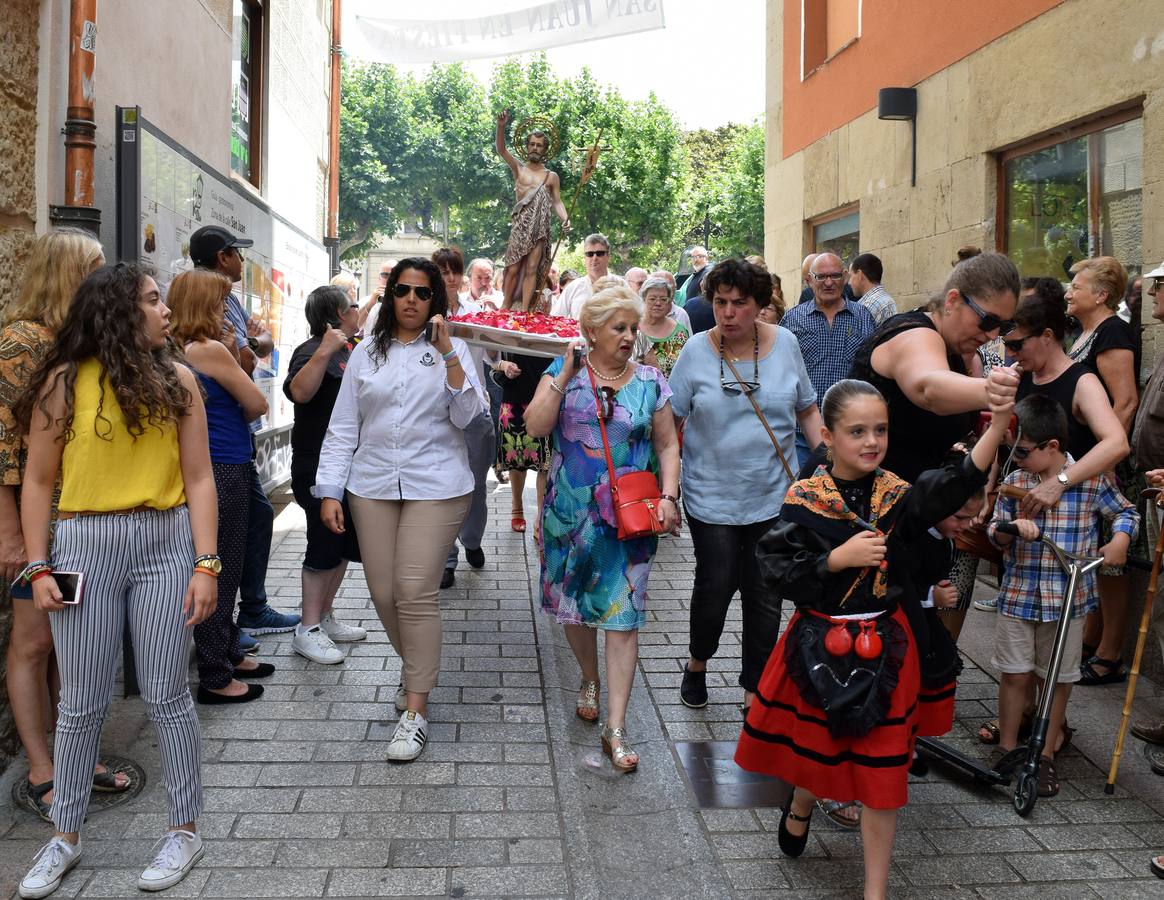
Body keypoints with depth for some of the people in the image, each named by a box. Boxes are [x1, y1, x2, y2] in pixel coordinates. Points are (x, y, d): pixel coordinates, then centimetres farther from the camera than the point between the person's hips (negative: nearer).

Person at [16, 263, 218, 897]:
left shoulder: (176, 381, 3)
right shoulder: (64, 381, 1)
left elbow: (198, 479, 1)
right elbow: (37, 482, 3)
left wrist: (205, 564, -5)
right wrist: (38, 568, -2)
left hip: (166, 543, 0)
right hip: (85, 546, 0)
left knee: (165, 694, 5)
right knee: (81, 701, 9)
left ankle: (185, 829, 19)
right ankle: (66, 835, 26)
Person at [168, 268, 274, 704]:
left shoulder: (178, 352, 10)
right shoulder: (211, 350, -16)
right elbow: (257, 404, -10)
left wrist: (232, 353, 3)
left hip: (215, 468, 9)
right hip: (222, 471, -9)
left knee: (224, 569, 20)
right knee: (220, 571, 0)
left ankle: (228, 655, 34)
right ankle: (215, 678, 10)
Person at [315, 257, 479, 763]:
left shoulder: (452, 351, 6)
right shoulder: (366, 354, 12)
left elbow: (465, 416, -6)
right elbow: (342, 428, 9)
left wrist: (448, 354, -15)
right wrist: (329, 491, 1)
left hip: (436, 488, -3)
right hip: (373, 487, 3)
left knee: (415, 592, -10)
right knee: (383, 593, 6)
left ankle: (416, 710, -1)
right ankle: (416, 666, 33)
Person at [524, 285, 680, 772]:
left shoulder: (650, 381, 3)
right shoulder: (563, 371, 2)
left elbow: (667, 445, 6)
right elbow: (536, 426, -10)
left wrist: (668, 496, -6)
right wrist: (564, 377, -16)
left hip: (629, 516, -1)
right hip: (570, 512, 1)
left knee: (622, 614, -4)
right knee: (573, 603, 15)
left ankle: (616, 727, 2)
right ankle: (590, 680, 43)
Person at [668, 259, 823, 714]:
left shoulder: (784, 343, 0)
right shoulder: (696, 351, -6)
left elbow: (807, 409, 10)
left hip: (773, 496, 2)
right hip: (711, 497, -2)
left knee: (765, 595, 7)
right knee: (715, 586, 5)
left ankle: (755, 690, 24)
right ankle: (697, 664, 34)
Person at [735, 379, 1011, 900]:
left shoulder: (898, 496, -6)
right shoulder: (804, 499, -9)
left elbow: (953, 488, -26)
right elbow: (776, 571, -12)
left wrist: (998, 425, -40)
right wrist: (840, 558, -23)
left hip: (884, 647, 1)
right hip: (819, 643, 0)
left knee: (881, 768, 4)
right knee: (814, 742, 20)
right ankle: (801, 805, 55)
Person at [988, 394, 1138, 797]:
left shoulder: (1092, 480, -6)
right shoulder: (1014, 482, -1)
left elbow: (1125, 512, 8)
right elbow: (994, 531, 3)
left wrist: (1119, 540, -11)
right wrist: (1011, 528, -19)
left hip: (1068, 598, -1)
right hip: (1018, 594, 1)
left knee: (1057, 679, 10)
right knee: (1015, 674, 8)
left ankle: (1045, 755, 25)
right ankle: (1006, 748, 24)